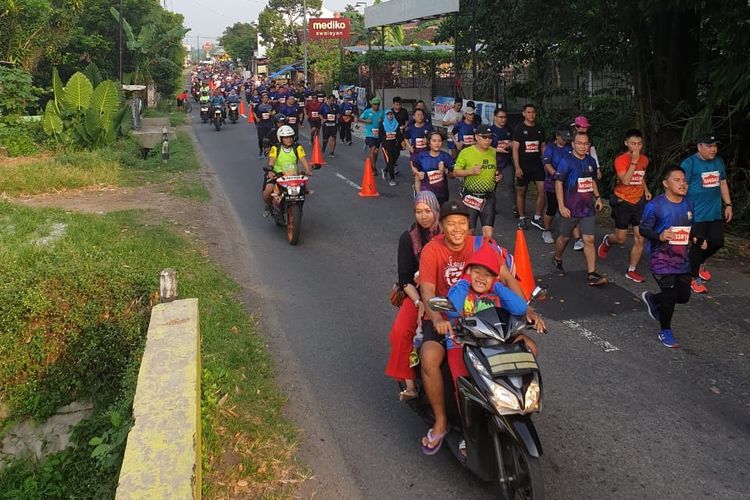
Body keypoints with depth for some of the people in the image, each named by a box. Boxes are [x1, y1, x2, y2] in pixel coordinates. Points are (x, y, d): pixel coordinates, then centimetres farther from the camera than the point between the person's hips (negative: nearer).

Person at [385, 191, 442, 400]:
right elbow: (405, 279, 1)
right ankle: (409, 383, -15)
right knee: (400, 330, -26)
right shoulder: (408, 238, 5)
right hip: (417, 294, 1)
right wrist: (419, 302, -15)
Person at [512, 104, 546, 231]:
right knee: (521, 192, 5)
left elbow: (543, 147, 16)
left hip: (537, 164, 3)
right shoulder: (519, 128, -4)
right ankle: (522, 218, 18)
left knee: (542, 189, -8)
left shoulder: (539, 129, 10)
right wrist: (517, 167, -15)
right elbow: (515, 149, -8)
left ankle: (537, 218, 4)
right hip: (523, 166, -3)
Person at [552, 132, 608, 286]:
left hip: (587, 208, 4)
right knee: (565, 237, 13)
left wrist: (597, 197, 10)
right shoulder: (566, 161, -11)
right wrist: (561, 206, -18)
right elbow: (558, 183, -13)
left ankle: (592, 275, -4)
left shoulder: (591, 161, 8)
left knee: (589, 240, -3)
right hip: (570, 209, -4)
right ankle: (557, 260, 41)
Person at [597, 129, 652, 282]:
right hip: (623, 202, -4)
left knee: (640, 238, -1)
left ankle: (631, 270, 12)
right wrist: (634, 161, -29)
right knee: (621, 239, 6)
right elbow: (625, 180, -28)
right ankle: (607, 241, 42)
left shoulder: (644, 159, 3)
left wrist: (646, 190, 11)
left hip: (639, 202, 5)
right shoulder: (620, 160, -15)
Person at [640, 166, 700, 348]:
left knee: (683, 296, 12)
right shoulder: (655, 205, -15)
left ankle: (652, 299, 41)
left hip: (682, 260, 7)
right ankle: (665, 332, 18)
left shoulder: (688, 204, 6)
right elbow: (643, 229, -12)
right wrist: (660, 236, -30)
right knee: (669, 296, -5)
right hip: (662, 260, -7)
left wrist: (698, 240, 1)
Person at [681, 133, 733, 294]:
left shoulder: (719, 161, 11)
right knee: (698, 245, -4)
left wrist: (728, 205, 16)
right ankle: (694, 278, 14)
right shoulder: (689, 163, -11)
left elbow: (723, 183, 19)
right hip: (697, 214, -7)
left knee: (717, 242, 9)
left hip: (715, 213, 7)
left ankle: (700, 263, 38)